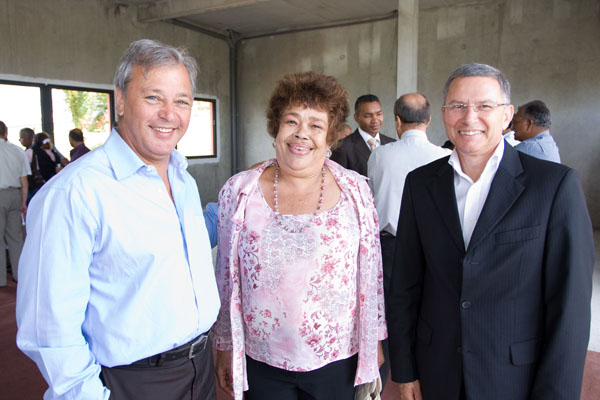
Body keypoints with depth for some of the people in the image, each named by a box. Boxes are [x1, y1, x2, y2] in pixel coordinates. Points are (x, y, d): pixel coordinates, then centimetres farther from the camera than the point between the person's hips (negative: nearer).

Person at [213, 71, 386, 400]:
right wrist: (224, 348, 5)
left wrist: (374, 340, 6)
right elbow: (226, 277, 0)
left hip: (337, 360, 1)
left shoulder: (355, 190, -6)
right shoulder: (238, 191, -7)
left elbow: (371, 272, 1)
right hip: (261, 362, 0)